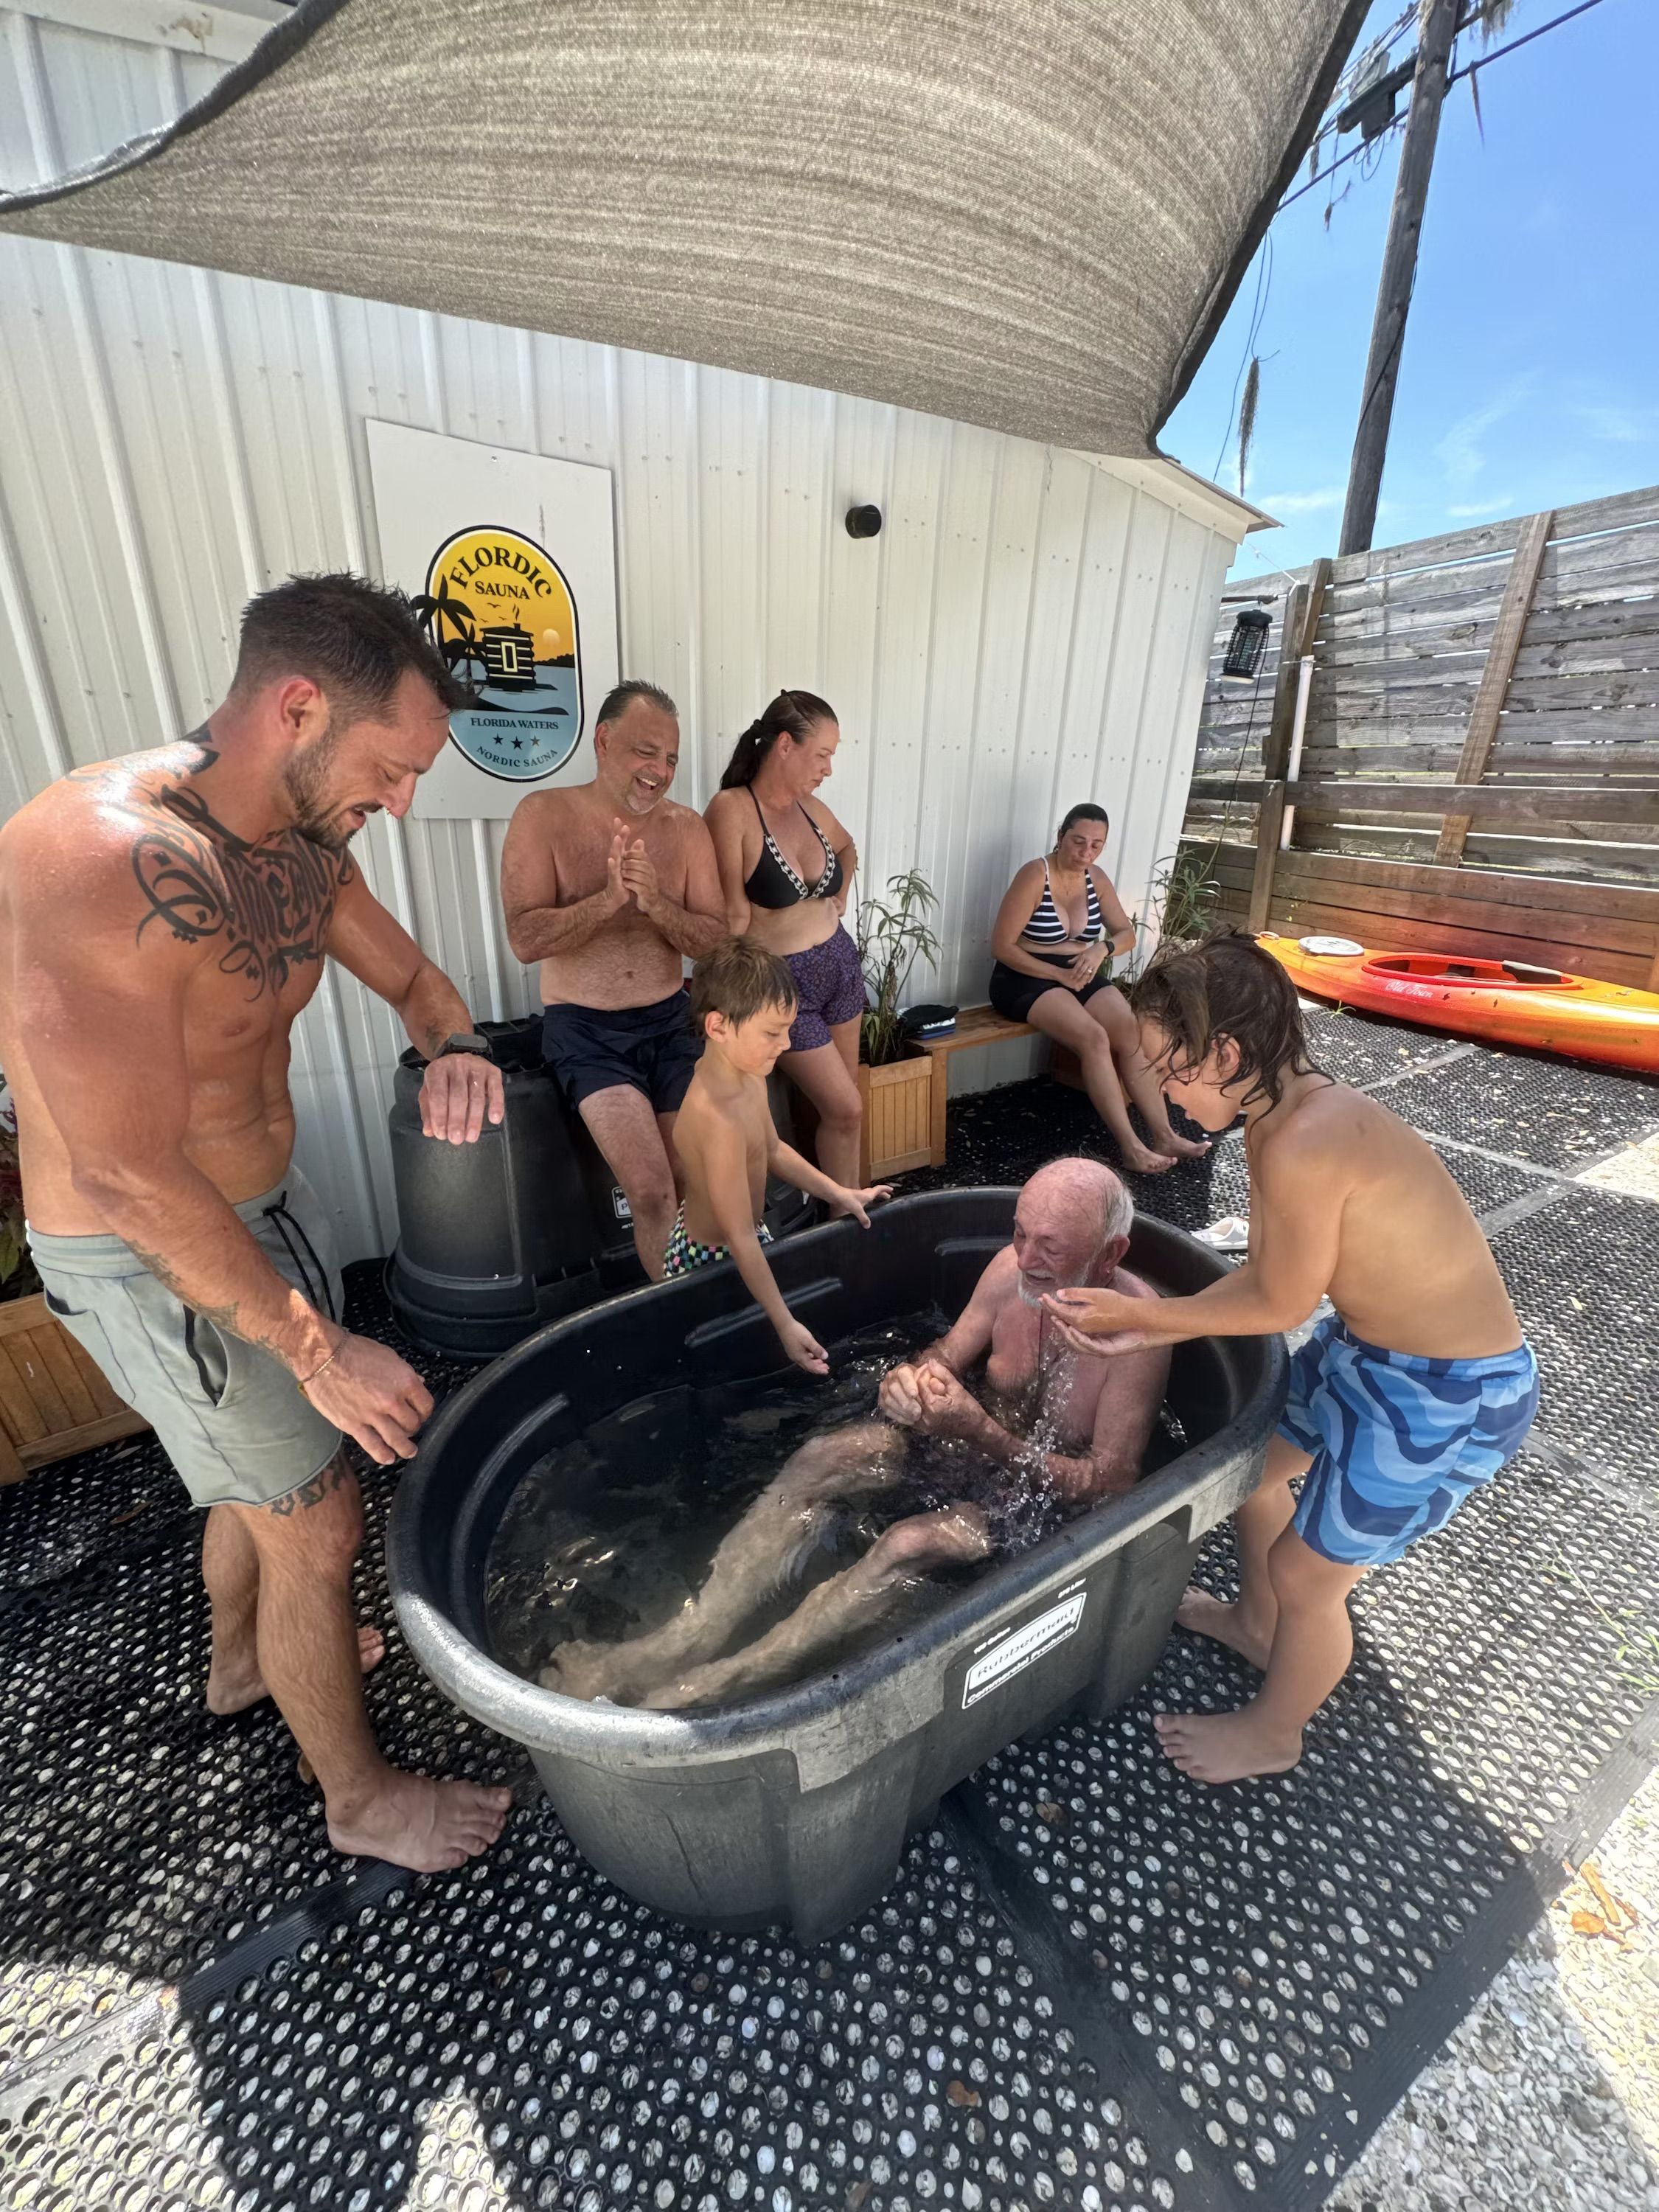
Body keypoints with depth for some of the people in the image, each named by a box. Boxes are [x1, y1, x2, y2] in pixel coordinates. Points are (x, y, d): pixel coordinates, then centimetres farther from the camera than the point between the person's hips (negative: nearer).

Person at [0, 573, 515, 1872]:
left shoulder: (302, 847, -3)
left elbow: (412, 975, 10)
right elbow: (130, 1175, -29)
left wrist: (455, 1051, -14)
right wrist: (318, 1348, -23)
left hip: (263, 1206, 8)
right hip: (151, 1262, -8)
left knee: (263, 1467, 28)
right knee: (320, 1527, 6)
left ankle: (245, 1661, 58)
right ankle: (362, 1799, 34)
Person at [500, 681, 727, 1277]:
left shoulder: (687, 827, 2)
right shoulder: (544, 814, -5)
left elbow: (714, 943, -2)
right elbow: (526, 938, -13)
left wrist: (656, 903, -20)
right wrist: (610, 898, -25)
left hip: (670, 1021, 4)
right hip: (584, 1029, -3)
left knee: (692, 1183, 8)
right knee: (650, 1191, -16)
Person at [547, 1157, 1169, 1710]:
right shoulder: (1016, 1268, -12)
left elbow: (1112, 1484, -23)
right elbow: (948, 1354, 1)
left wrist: (982, 1431, -34)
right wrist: (914, 1377, -25)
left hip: (1054, 1498, -5)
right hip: (976, 1449, 5)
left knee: (911, 1545, -33)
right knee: (822, 1459, -19)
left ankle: (704, 1688, -26)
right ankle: (679, 1645, -22)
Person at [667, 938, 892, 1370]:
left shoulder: (747, 1075, -7)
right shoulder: (720, 1119, -37)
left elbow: (772, 1151, 9)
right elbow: (741, 1238, -33)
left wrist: (839, 1193, 7)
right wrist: (786, 1325, -27)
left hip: (742, 1239, 9)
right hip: (713, 1260, -9)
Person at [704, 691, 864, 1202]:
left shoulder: (811, 807, 3)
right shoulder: (731, 809, -18)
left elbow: (848, 847, 27)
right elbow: (731, 918, -18)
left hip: (841, 965, 7)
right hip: (782, 983, -7)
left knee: (841, 1108, 13)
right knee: (846, 1111, -2)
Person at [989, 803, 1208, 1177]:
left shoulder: (1097, 879, 6)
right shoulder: (1035, 876, -14)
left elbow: (1127, 933, 11)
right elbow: (1002, 946, -17)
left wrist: (1103, 948, -13)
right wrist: (1059, 974, -20)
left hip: (1081, 976, 7)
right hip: (1028, 979, -6)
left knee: (1132, 1033, -18)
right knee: (1094, 1037, -28)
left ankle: (1163, 1136, -16)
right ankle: (1131, 1147, -25)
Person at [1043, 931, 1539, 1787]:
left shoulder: (1300, 1148, -34)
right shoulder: (1283, 1115, -5)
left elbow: (1279, 1306, -20)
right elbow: (1263, 1274, 1)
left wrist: (1139, 1314, -11)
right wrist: (1149, 1328, -6)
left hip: (1446, 1395, -8)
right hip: (1370, 1345, 8)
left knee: (1304, 1572, 10)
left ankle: (1272, 1733, 41)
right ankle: (1257, 1624, 53)